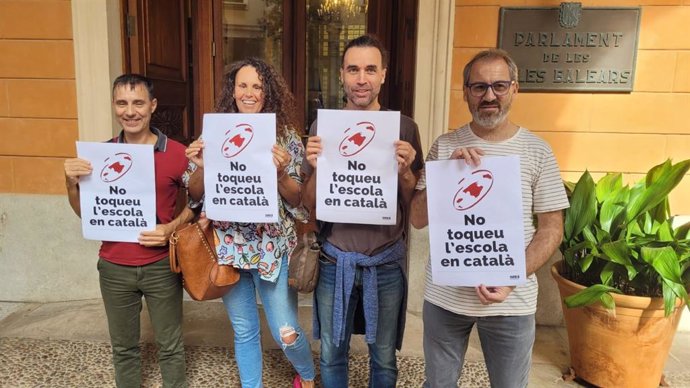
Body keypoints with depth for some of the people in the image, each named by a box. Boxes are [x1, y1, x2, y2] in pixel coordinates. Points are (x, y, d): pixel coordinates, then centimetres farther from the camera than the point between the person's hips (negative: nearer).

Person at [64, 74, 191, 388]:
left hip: (161, 265, -2)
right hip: (114, 267, 3)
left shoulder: (176, 153, -10)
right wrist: (71, 183, -11)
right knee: (123, 347, 18)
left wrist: (172, 228, -16)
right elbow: (85, 213, 7)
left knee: (170, 346, 13)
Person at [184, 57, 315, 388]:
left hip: (273, 247, -2)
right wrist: (200, 166, -16)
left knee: (286, 333, 4)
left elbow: (298, 200, -5)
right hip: (229, 247, 2)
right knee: (244, 332, 15)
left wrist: (281, 173, -24)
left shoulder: (286, 136, -5)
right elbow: (195, 195, 3)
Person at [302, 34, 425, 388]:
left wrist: (404, 171, -20)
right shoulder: (323, 126, -3)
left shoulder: (404, 127, -5)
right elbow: (309, 204, 0)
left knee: (384, 357, 16)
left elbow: (415, 204, 0)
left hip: (386, 261, 0)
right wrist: (317, 169, -19)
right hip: (335, 259, 1)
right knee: (332, 354, 17)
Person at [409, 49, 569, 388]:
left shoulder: (537, 151, -4)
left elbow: (551, 229, -3)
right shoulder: (444, 146, -2)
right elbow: (418, 219, -4)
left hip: (511, 302, -1)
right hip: (444, 296, 1)